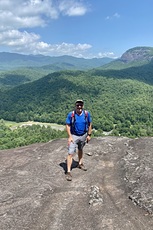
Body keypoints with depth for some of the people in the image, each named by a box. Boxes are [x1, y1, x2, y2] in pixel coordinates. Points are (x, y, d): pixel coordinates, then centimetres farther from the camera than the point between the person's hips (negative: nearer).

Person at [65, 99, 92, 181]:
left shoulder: (87, 114, -8)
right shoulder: (71, 114, -15)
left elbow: (89, 124, 3)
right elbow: (67, 125, -10)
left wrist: (89, 135, 2)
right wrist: (70, 136, -17)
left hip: (83, 136, 4)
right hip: (74, 136, -3)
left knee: (80, 150, 25)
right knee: (70, 153, -10)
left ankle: (80, 163, 47)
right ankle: (68, 172, -5)